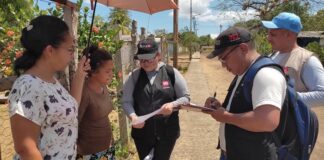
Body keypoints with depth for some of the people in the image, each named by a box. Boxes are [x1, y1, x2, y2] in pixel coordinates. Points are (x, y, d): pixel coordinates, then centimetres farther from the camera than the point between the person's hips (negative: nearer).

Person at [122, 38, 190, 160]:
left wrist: (172, 105, -20)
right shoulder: (134, 76, -1)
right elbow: (126, 101, 0)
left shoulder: (171, 73, -5)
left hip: (167, 132, -2)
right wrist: (133, 116, -20)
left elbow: (185, 97, 0)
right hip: (141, 132, 2)